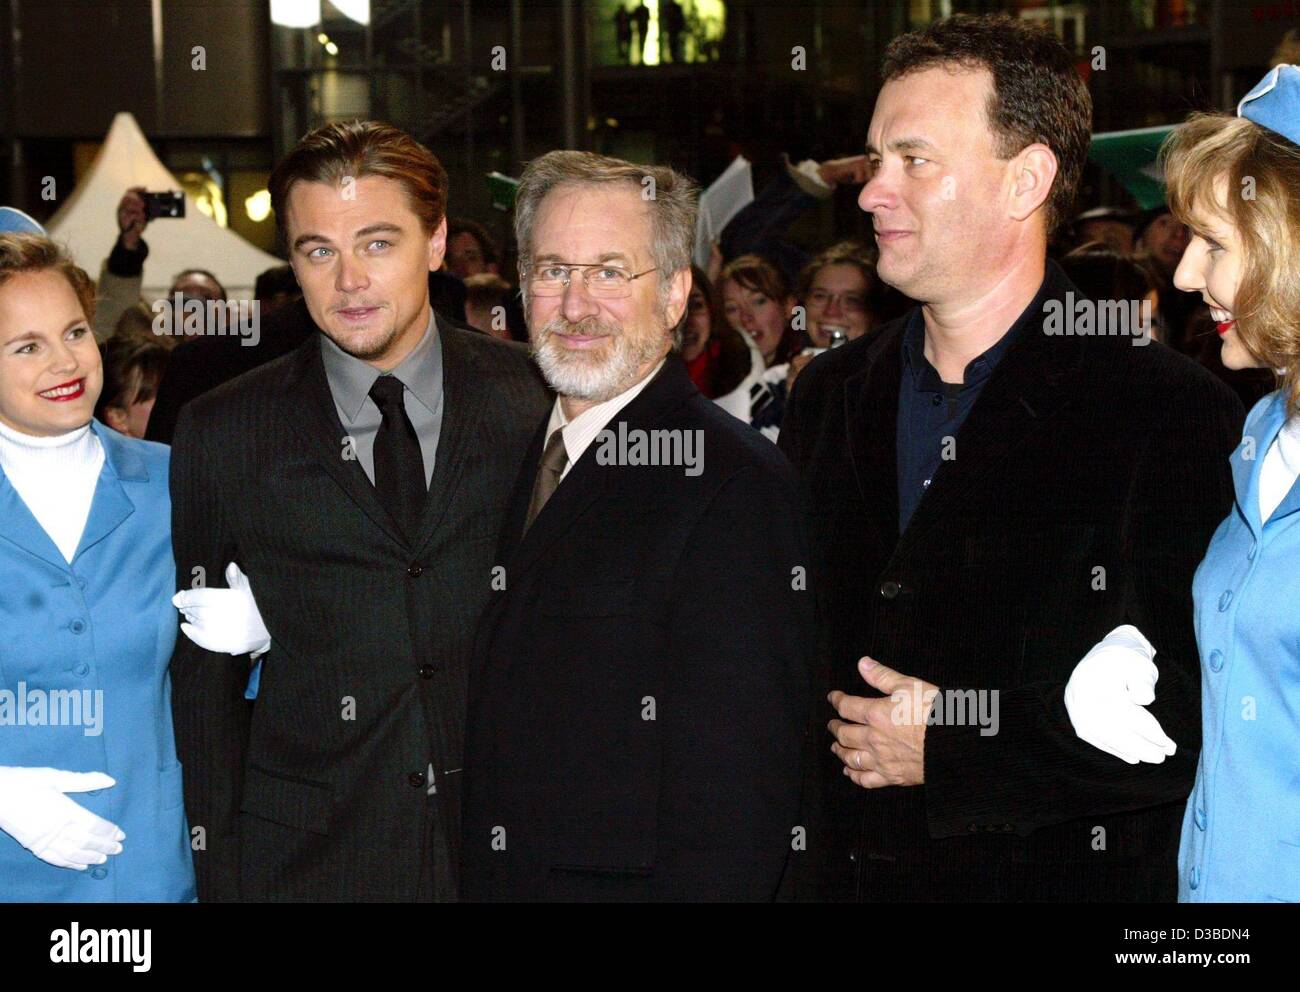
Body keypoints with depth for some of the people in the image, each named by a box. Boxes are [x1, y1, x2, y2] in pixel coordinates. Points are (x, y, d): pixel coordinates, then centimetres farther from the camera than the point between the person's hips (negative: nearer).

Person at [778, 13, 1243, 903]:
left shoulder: (1173, 416, -10)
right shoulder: (830, 397, 8)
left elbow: (1213, 720, -15)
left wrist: (950, 748, -15)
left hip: (1059, 874, -4)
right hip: (839, 872, 5)